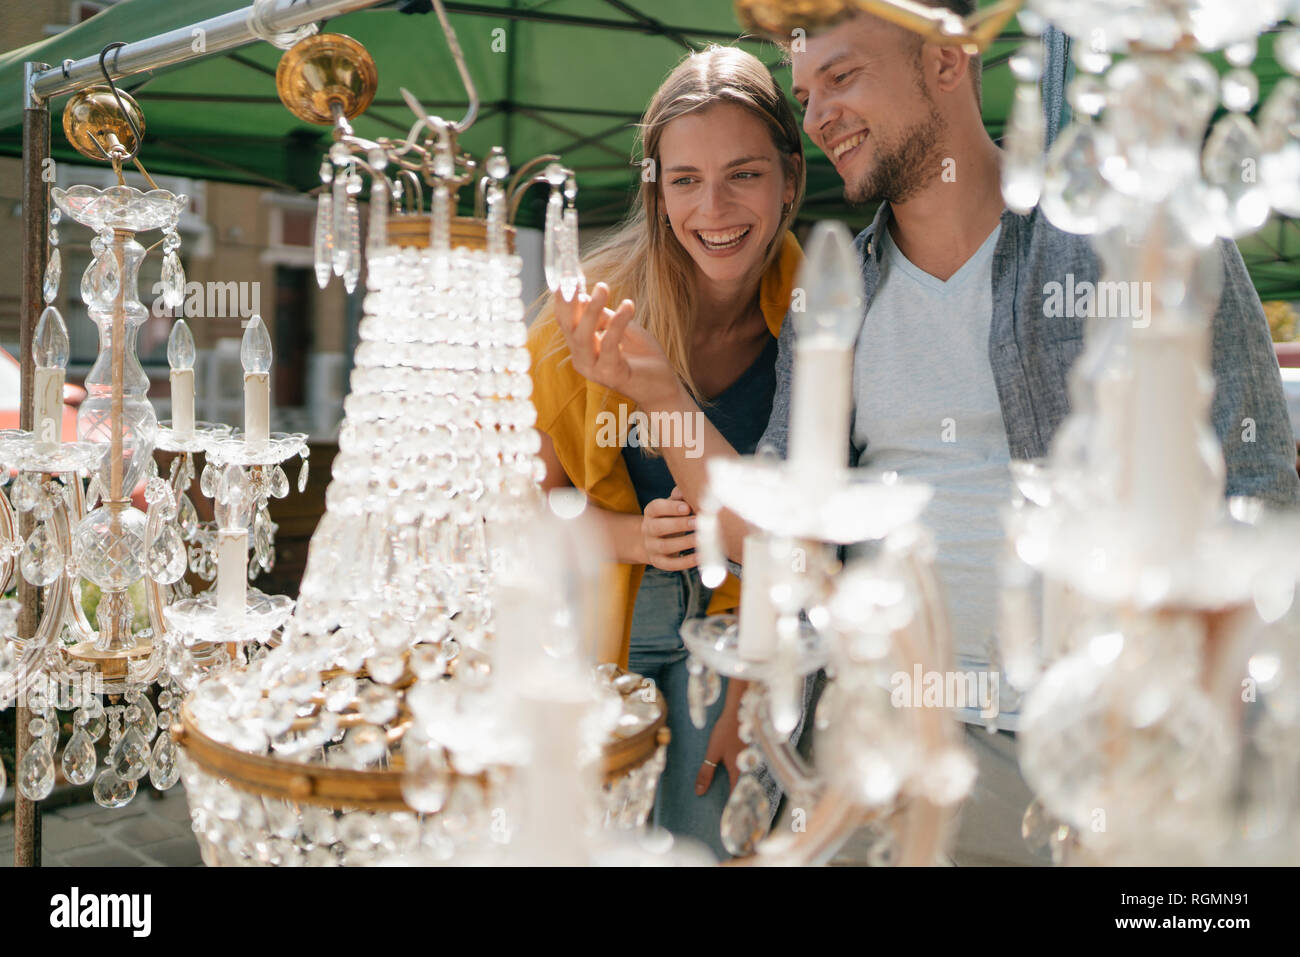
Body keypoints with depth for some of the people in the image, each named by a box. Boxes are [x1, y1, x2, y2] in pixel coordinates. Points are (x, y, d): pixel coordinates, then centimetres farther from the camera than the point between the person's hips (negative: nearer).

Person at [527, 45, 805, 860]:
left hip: (737, 620, 1)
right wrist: (634, 536, -24)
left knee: (705, 837, 2)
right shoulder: (595, 309, -15)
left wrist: (749, 695, -8)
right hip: (596, 612, 0)